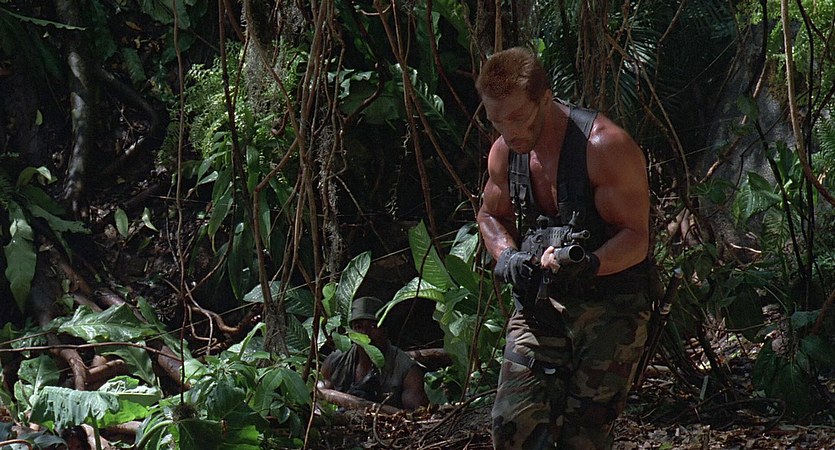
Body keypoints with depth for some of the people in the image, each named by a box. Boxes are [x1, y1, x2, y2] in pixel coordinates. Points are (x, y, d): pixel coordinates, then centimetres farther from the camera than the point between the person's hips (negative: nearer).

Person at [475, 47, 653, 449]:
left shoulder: (605, 145, -19)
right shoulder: (504, 152, 1)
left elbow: (636, 238, -18)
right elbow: (491, 215, 21)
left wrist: (588, 265, -38)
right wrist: (507, 256, -1)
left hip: (609, 306, -5)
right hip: (540, 303, 6)